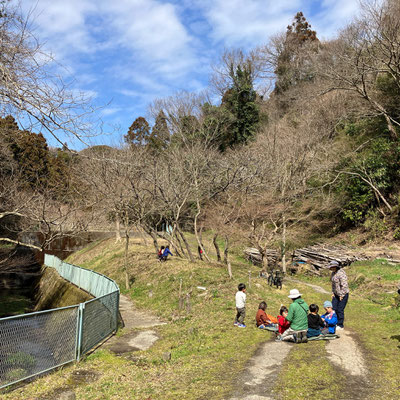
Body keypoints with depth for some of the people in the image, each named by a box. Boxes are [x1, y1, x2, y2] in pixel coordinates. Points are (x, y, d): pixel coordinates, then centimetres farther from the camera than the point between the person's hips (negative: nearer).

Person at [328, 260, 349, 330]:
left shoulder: (341, 273, -21)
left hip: (343, 294, -8)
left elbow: (344, 285, -23)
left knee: (340, 310, -3)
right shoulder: (333, 273, 8)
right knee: (334, 308, 6)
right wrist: (333, 292, 12)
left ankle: (341, 326, 10)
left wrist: (342, 295, -18)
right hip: (336, 294, 8)